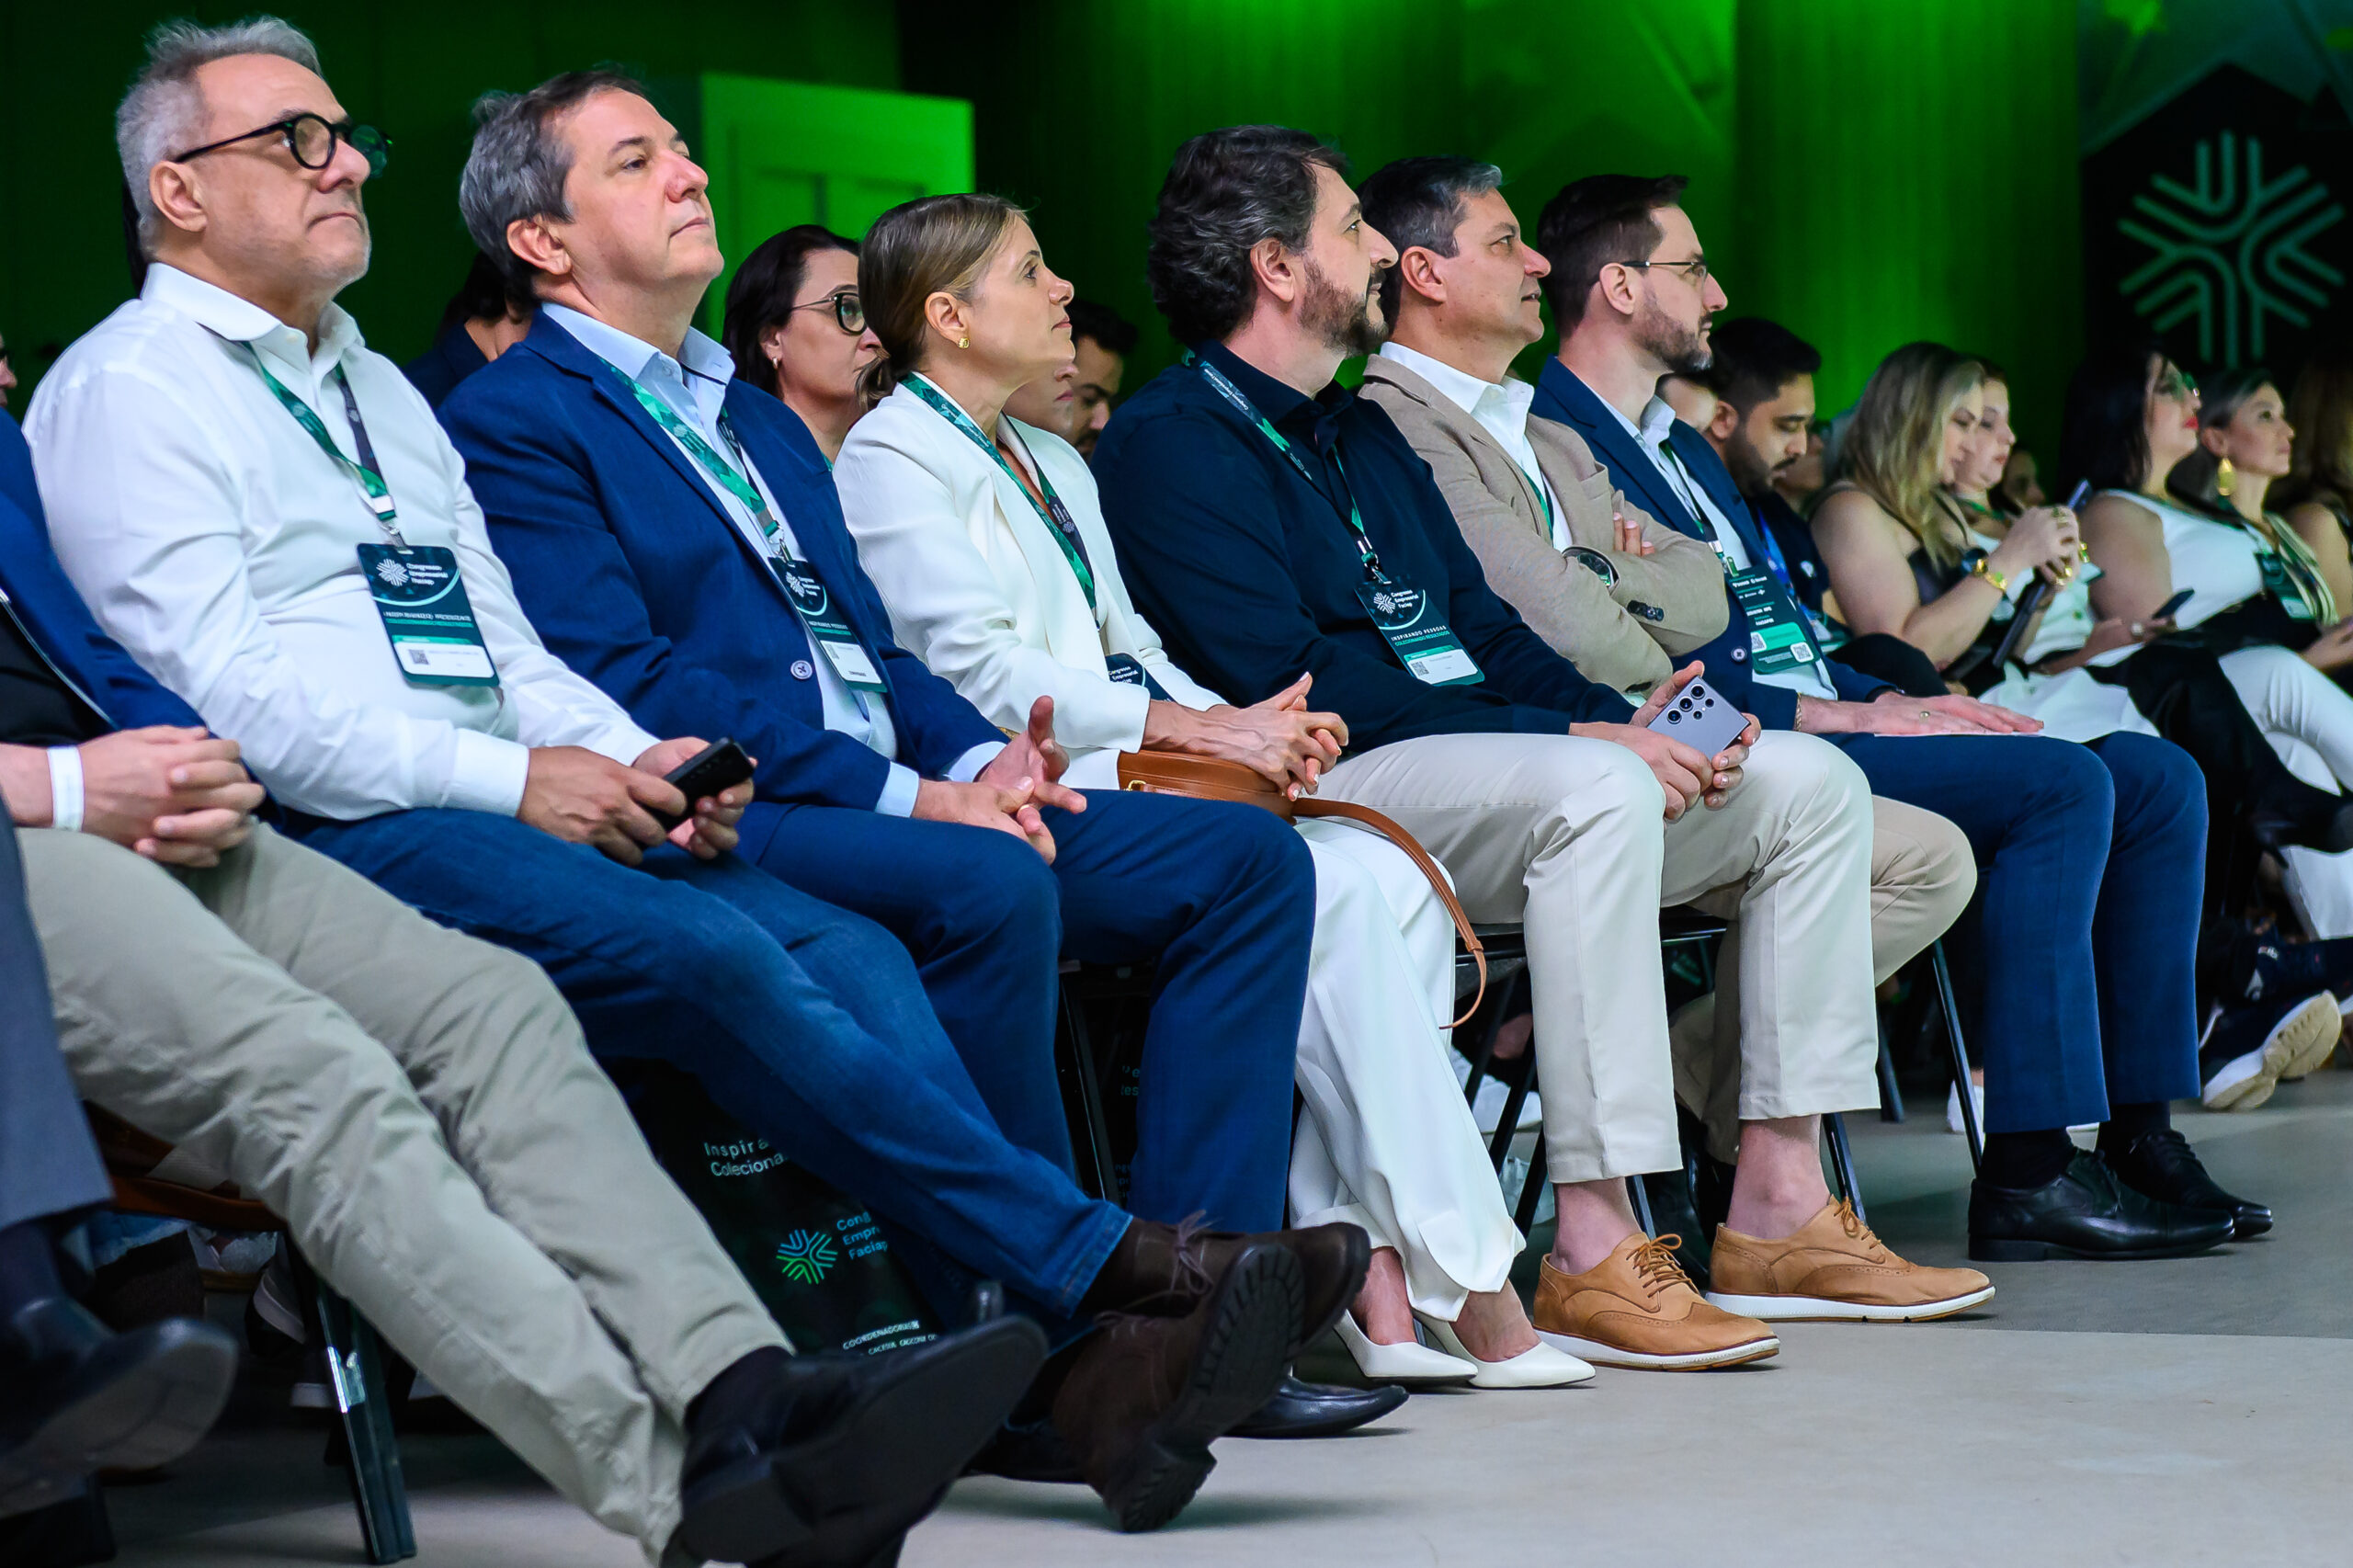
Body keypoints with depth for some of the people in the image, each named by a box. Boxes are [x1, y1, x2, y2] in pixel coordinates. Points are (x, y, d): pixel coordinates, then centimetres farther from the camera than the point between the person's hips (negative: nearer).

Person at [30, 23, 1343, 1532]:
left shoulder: (380, 390, 28)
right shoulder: (126, 389, 2)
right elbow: (220, 683, -11)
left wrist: (639, 764, 2)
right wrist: (514, 783, -15)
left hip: (526, 801, 8)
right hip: (327, 841, -8)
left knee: (849, 948, -17)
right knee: (710, 955, -29)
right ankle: (1101, 1260, -30)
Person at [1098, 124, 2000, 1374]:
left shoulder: (1362, 434, 23)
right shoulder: (1170, 442, -8)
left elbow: (1481, 626, 20)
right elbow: (1294, 685, -18)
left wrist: (1619, 718, -1)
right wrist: (1572, 737, -20)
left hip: (1480, 761, 10)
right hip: (1325, 791, -10)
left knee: (1810, 782, 1)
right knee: (1595, 792, -36)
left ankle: (1778, 1208, -2)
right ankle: (1593, 1251, -35)